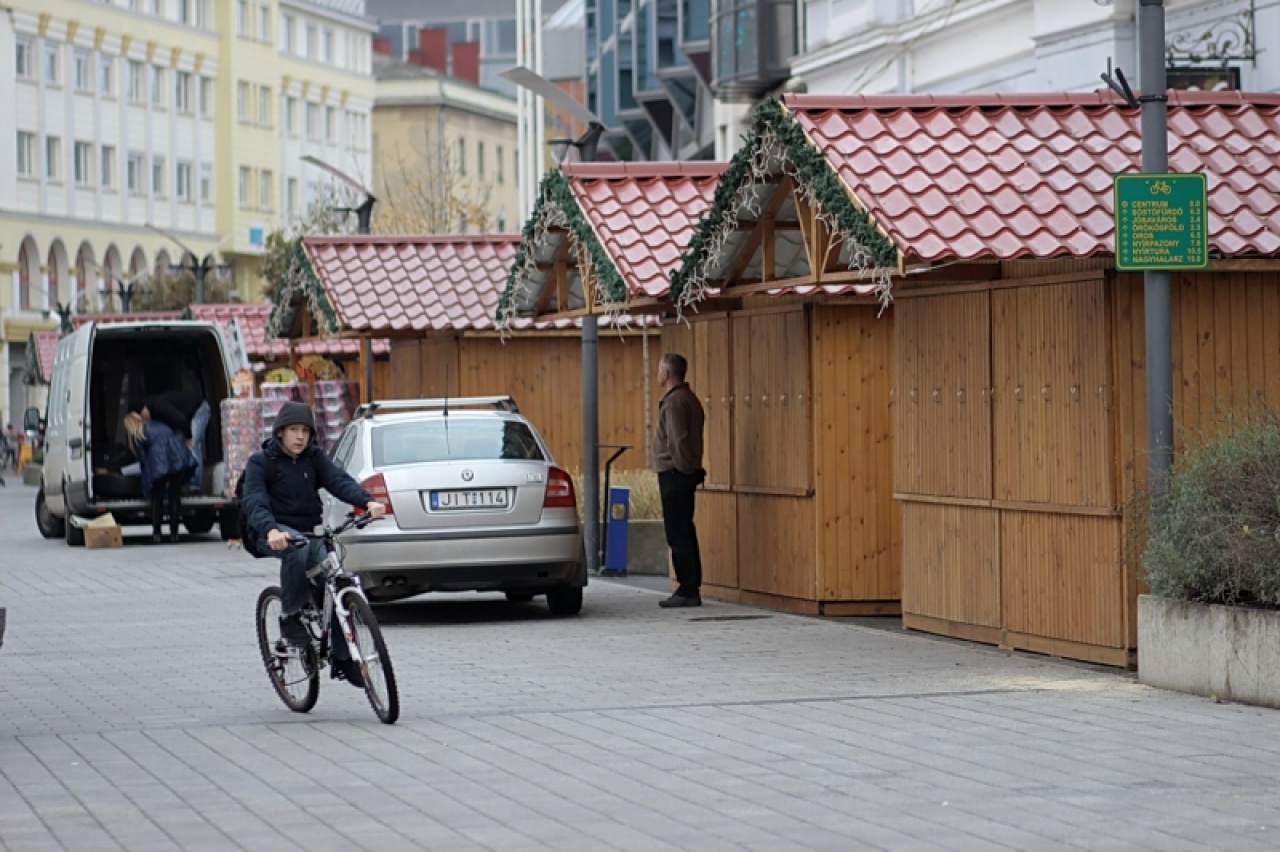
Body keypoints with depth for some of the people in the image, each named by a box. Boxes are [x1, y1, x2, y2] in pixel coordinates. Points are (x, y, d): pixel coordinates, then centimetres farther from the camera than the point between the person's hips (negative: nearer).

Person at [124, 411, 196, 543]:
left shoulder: (136, 436, 16)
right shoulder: (158, 425, 32)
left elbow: (143, 459, 15)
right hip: (179, 456, 4)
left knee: (157, 498, 11)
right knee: (175, 496, 10)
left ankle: (157, 533, 9)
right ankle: (174, 533, 11)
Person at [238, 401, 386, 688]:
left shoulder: (314, 458, 7)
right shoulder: (261, 462, -4)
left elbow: (339, 481, -11)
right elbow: (254, 502, -20)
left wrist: (368, 501, -32)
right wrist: (270, 530, -41)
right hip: (274, 533, -4)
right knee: (298, 547, -38)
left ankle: (342, 659, -5)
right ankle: (291, 616, -23)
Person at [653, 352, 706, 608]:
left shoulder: (675, 402, -15)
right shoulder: (688, 399, 17)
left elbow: (678, 440, -21)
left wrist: (683, 468, -13)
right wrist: (688, 467, 18)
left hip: (674, 474, -10)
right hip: (685, 474, 10)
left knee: (679, 535, -8)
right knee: (685, 533, 13)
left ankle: (688, 591, -8)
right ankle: (690, 589, 16)